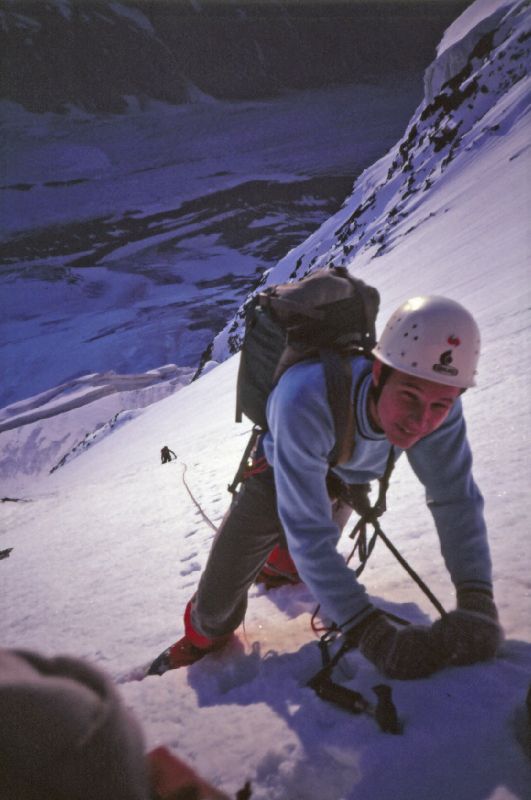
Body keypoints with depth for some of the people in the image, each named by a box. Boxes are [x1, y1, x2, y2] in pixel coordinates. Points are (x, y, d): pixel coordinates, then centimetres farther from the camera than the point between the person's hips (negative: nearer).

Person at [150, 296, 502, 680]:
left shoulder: (437, 401, -36)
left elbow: (457, 499, -28)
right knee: (220, 594, 1)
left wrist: (477, 603, -40)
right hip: (279, 475, -3)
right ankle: (206, 634, 37)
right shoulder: (306, 399, -49)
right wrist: (373, 634, -53)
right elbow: (308, 532, -49)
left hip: (346, 477, 3)